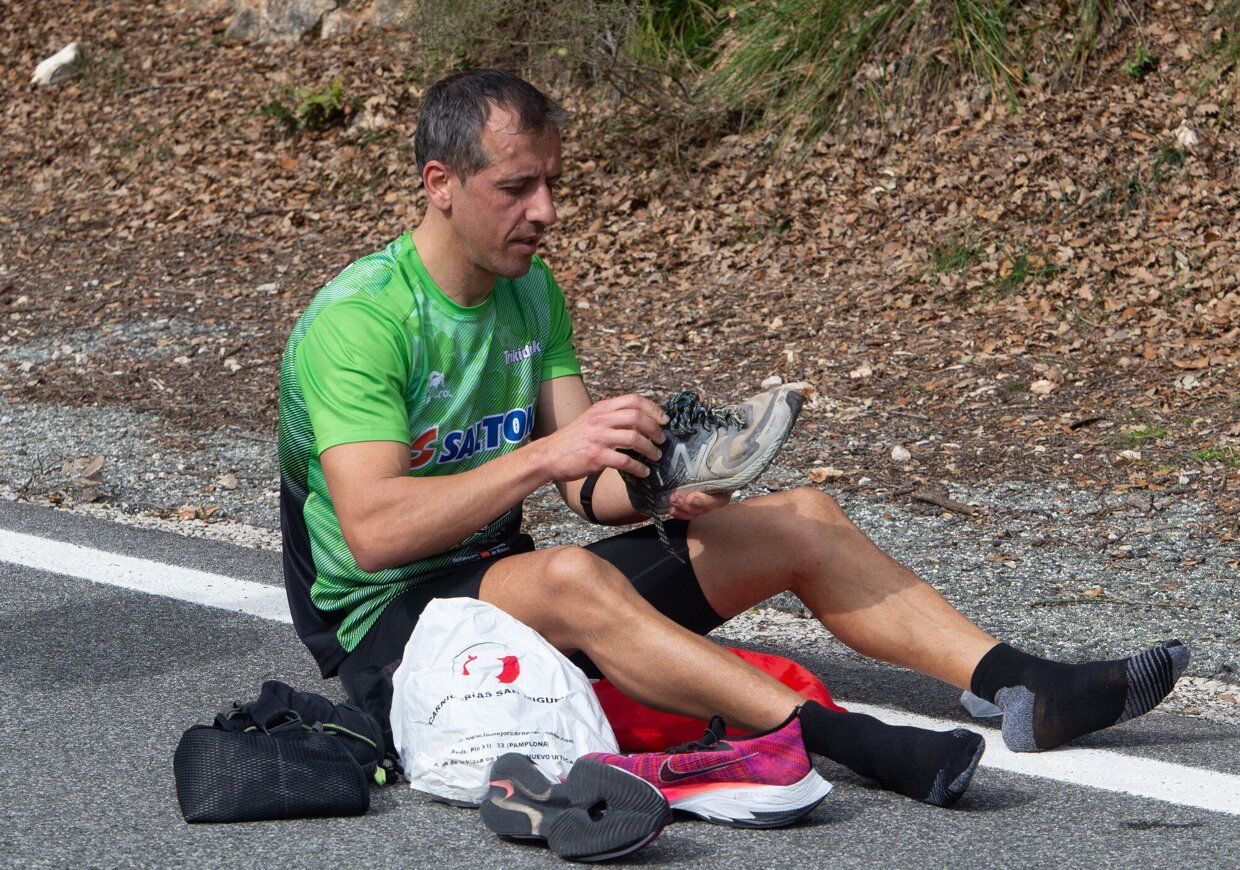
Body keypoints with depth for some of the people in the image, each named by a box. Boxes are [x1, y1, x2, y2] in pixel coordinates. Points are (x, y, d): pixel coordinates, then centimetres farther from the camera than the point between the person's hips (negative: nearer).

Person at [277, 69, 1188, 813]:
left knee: (802, 522, 0)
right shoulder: (357, 320, -19)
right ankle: (836, 739, -49)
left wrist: (661, 489, -20)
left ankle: (1022, 685, -12)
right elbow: (372, 531, -30)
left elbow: (590, 487, 2)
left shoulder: (531, 291, 7)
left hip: (504, 581, 9)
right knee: (568, 579, -41)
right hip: (387, 622, -8)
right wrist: (546, 455, -37)